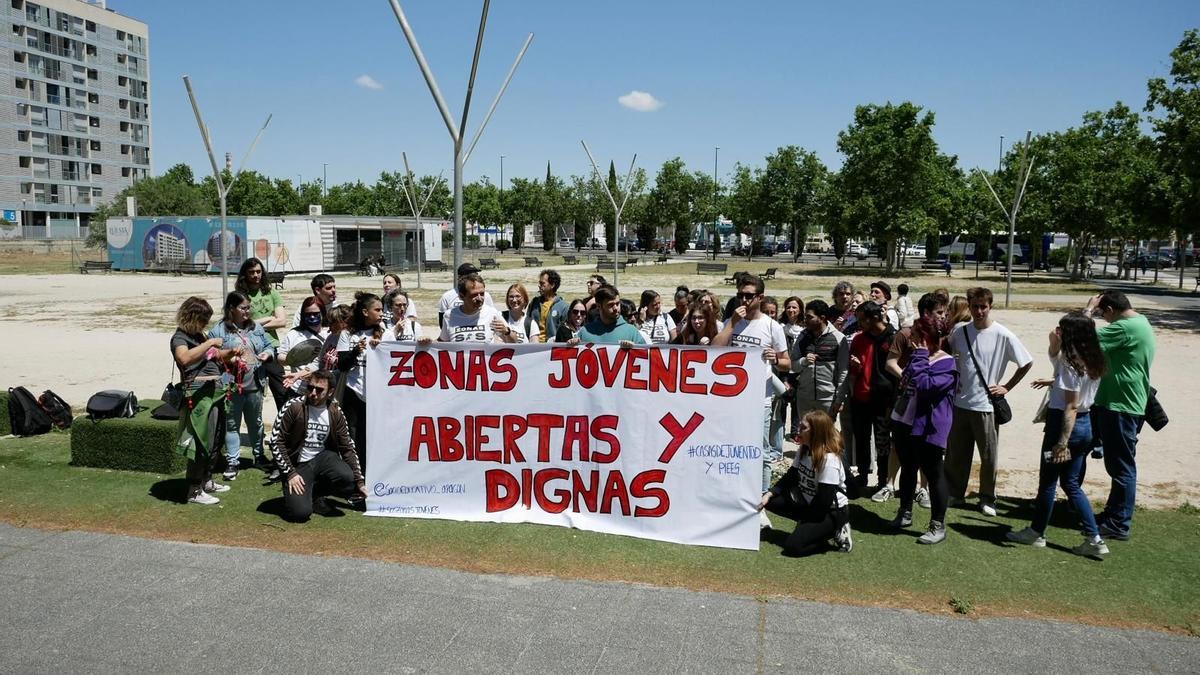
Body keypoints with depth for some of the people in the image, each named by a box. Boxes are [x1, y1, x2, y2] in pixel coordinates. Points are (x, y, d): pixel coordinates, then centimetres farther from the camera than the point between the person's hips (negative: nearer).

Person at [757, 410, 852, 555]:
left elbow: (823, 502, -24)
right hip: (808, 502, 8)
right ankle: (808, 526, 2)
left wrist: (803, 521, -13)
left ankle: (834, 532, -1)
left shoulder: (829, 460, -26)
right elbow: (790, 478, 4)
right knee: (770, 501, -7)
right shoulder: (804, 450, -1)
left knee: (792, 545, -21)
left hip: (832, 512, -8)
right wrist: (769, 494, -11)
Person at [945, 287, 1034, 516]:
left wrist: (1007, 387, -2)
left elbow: (1027, 363, -2)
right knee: (956, 453, 12)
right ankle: (954, 492, 26)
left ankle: (987, 498, 20)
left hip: (986, 405, -3)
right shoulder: (959, 332, 1)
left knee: (989, 456, 5)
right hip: (960, 403, 3)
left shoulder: (1003, 336, -9)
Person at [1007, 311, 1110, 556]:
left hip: (1064, 424, -9)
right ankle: (1094, 539, 13)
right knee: (1071, 483, 16)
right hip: (1085, 425, 9)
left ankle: (1036, 532, 22)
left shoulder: (1071, 363, -20)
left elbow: (1071, 406, -22)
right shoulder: (1091, 361, 6)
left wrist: (1062, 443, -22)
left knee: (1048, 481, 7)